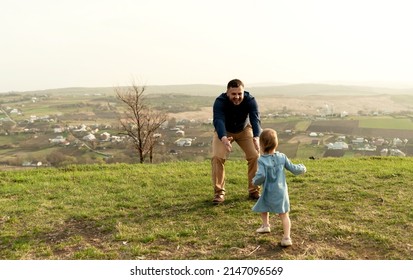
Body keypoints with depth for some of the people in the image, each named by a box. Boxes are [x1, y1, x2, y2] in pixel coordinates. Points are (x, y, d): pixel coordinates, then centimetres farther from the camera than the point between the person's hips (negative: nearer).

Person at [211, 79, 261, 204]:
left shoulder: (250, 100, -29)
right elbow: (218, 120, -47)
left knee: (255, 156, -13)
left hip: (244, 130, 1)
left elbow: (255, 119, -40)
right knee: (217, 157, -19)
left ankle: (254, 190, 3)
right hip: (223, 132, -1)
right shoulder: (220, 102, -33)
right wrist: (223, 138, -67)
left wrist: (256, 137, -60)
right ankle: (219, 192, -6)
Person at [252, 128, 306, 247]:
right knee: (284, 214, 5)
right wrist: (302, 168, 24)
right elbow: (293, 169, 4)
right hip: (282, 192, 3)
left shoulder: (262, 160, -16)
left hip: (268, 193, -3)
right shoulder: (282, 157, -1)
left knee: (263, 208, 27)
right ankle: (286, 237, -3)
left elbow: (261, 176, -27)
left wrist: (255, 181, -6)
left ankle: (266, 225, 28)